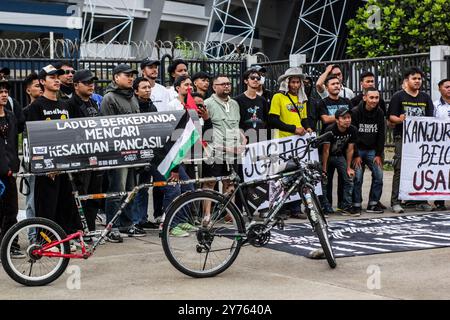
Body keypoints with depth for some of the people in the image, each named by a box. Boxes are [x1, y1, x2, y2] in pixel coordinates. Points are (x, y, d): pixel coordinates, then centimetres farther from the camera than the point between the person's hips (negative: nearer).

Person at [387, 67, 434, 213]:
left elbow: (431, 118, 14)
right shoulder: (398, 96, 3)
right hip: (402, 137, -4)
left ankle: (421, 200, 11)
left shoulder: (425, 98, 16)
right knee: (400, 169, -8)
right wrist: (400, 119, -23)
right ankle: (395, 202, -6)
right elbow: (391, 117, -3)